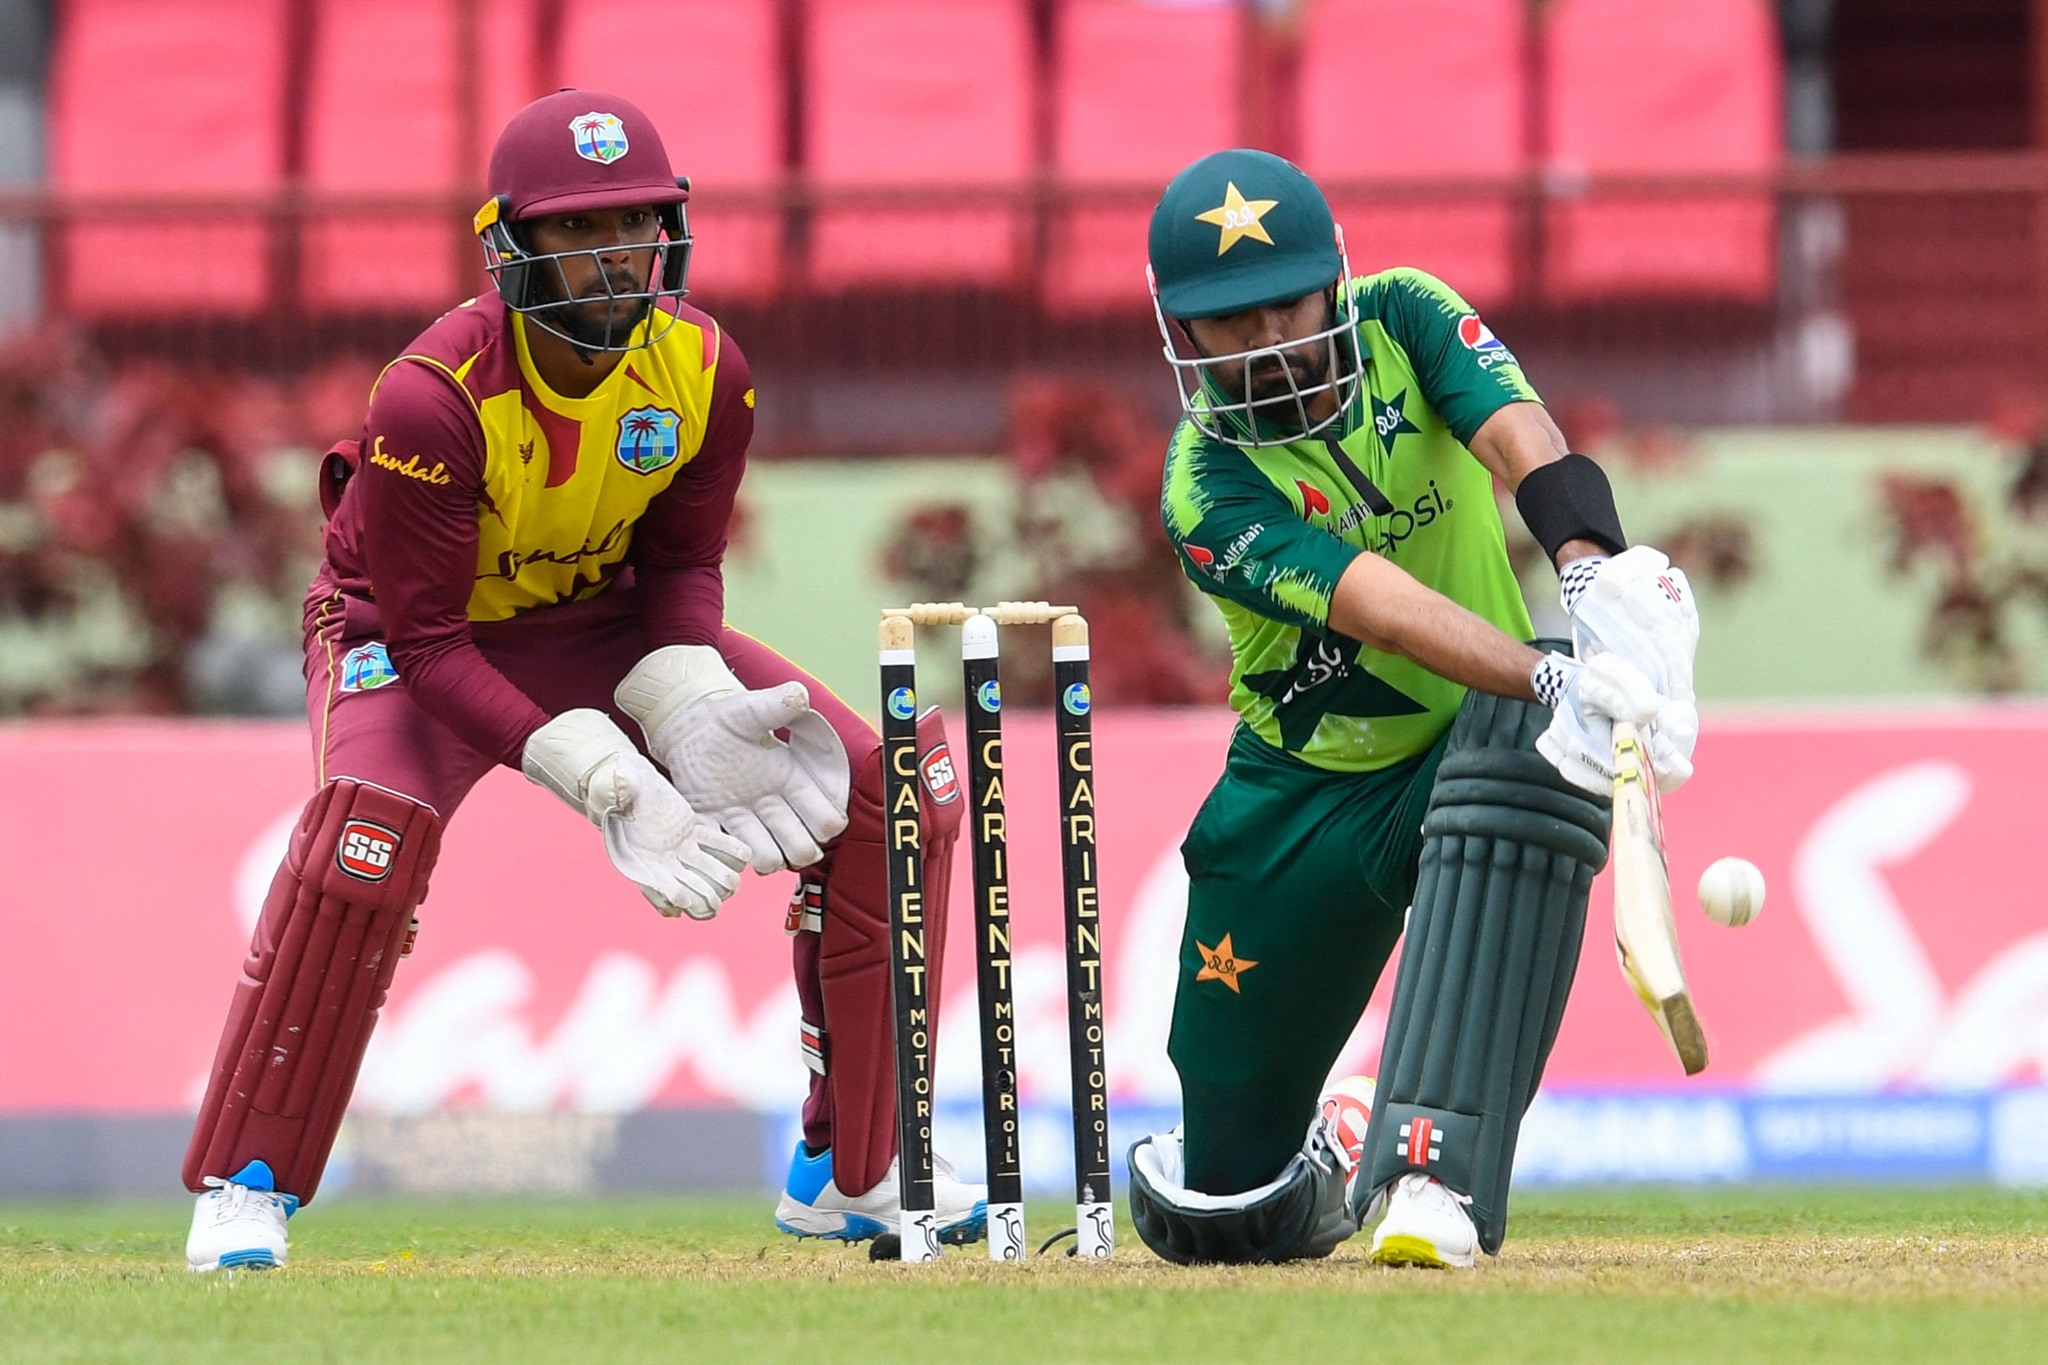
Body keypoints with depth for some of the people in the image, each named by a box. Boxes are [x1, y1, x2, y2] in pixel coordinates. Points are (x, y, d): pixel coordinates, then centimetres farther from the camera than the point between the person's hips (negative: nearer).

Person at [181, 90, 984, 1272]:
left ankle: (854, 1172, 10)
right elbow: (427, 643, -29)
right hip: (410, 632, -5)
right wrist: (604, 779, -39)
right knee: (372, 824, -38)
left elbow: (680, 565, -3)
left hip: (598, 621, 5)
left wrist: (692, 714, -25)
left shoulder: (707, 373, -17)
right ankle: (248, 1188, -22)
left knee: (884, 795, -6)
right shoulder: (433, 399, -32)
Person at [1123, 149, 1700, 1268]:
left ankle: (1433, 1170, -42)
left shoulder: (1404, 319, -9)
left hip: (1473, 735, 1)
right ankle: (1320, 1178, 41)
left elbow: (1524, 442, -27)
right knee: (1227, 1215, -1)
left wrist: (1595, 577, -48)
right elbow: (1386, 611, -35)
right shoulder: (1207, 492, -20)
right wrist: (1550, 678, -52)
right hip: (1307, 789, -1)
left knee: (1527, 759, -40)